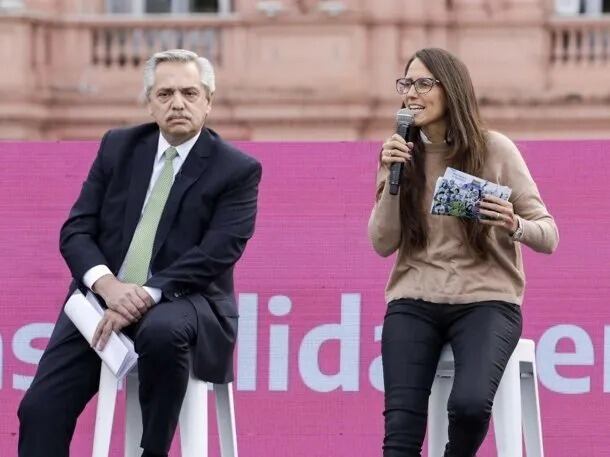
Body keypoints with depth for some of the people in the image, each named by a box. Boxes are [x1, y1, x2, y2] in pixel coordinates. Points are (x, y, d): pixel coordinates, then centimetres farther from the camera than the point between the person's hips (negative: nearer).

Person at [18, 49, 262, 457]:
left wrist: (147, 296, -25)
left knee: (163, 331, -40)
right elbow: (76, 230, 4)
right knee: (40, 408, -14)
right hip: (104, 295, 4)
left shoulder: (238, 170, -2)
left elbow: (216, 253, -14)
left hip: (184, 302, -3)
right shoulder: (118, 147, 9)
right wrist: (107, 285, -17)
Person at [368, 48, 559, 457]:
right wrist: (391, 178, -9)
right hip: (414, 302, 2)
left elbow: (549, 236, -1)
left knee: (470, 404, -29)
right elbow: (383, 244, 3)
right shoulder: (402, 153, 7)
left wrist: (514, 226, -23)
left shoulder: (495, 150, -2)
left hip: (485, 300, -2)